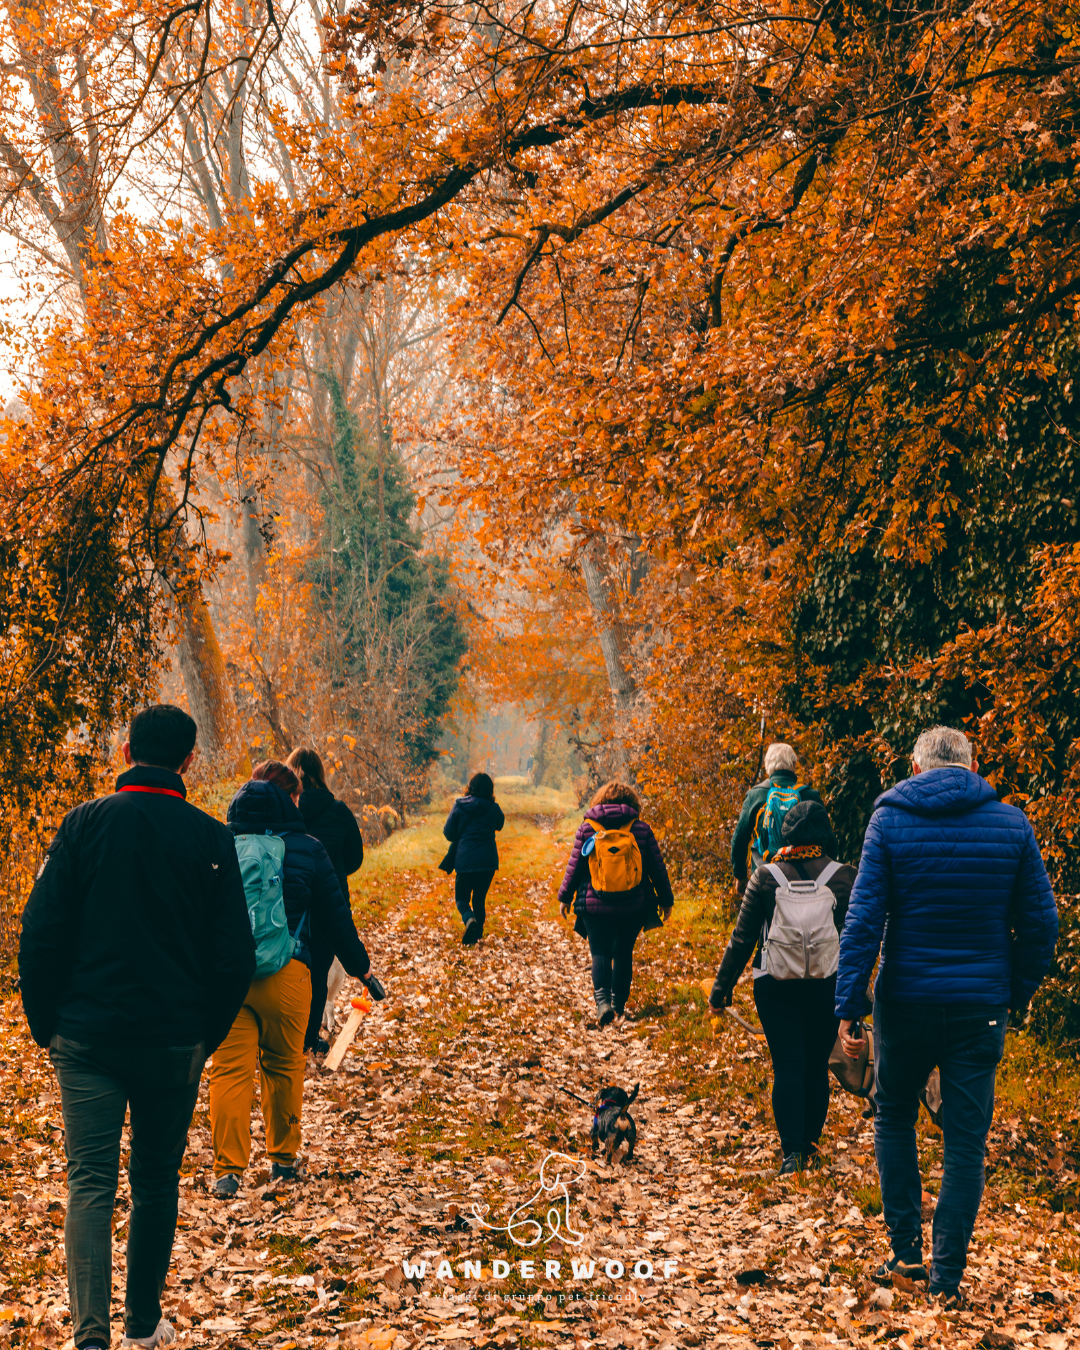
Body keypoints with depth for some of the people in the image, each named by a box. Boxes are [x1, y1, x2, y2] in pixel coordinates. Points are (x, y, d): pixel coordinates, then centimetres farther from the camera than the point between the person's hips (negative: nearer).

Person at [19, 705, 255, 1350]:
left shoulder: (84, 824, -3)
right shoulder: (211, 838, -3)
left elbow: (40, 934, -4)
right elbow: (234, 955, -2)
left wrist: (47, 1025, 6)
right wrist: (208, 1035, 11)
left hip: (86, 1036, -1)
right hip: (175, 1040, 1)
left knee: (90, 1182, 1)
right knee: (158, 1180, 15)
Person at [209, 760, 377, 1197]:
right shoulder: (307, 849, 0)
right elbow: (335, 916, 6)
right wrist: (359, 966, 18)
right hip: (284, 974, -1)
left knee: (230, 1070, 2)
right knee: (284, 1066, 15)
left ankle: (228, 1169, -2)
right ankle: (283, 1158, 25)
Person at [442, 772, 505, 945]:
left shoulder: (460, 806, -4)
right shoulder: (493, 808, -1)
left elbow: (448, 832, 0)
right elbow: (499, 825, 19)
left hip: (465, 859, -2)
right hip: (488, 860, 2)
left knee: (461, 897, 10)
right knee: (480, 898, 15)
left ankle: (469, 919, -21)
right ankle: (477, 935, 14)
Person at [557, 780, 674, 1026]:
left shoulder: (587, 827, -2)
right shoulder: (641, 829, 0)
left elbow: (575, 866, 1)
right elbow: (657, 868, 3)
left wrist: (565, 896, 12)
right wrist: (666, 900, 13)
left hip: (595, 905, -1)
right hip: (633, 906, 1)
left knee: (600, 953, 2)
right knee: (623, 953, 15)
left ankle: (603, 999, -19)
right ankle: (619, 1003, 20)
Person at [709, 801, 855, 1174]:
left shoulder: (766, 876, -4)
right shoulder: (844, 877, -4)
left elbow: (742, 938, -2)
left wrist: (722, 987, 6)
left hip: (775, 985, 0)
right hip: (827, 985, 1)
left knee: (787, 1067, 1)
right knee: (816, 1067, 13)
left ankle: (792, 1151, -8)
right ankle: (809, 1144, 20)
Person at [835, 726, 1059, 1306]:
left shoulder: (889, 820, -5)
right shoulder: (1011, 823, -1)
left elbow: (863, 920, -10)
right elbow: (1040, 923, 1)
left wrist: (847, 1007, -8)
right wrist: (1020, 992, 13)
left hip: (905, 1002, 0)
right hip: (981, 1007, 1)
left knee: (894, 1117, 20)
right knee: (966, 1139, 7)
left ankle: (905, 1248, 16)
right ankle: (947, 1275, 8)